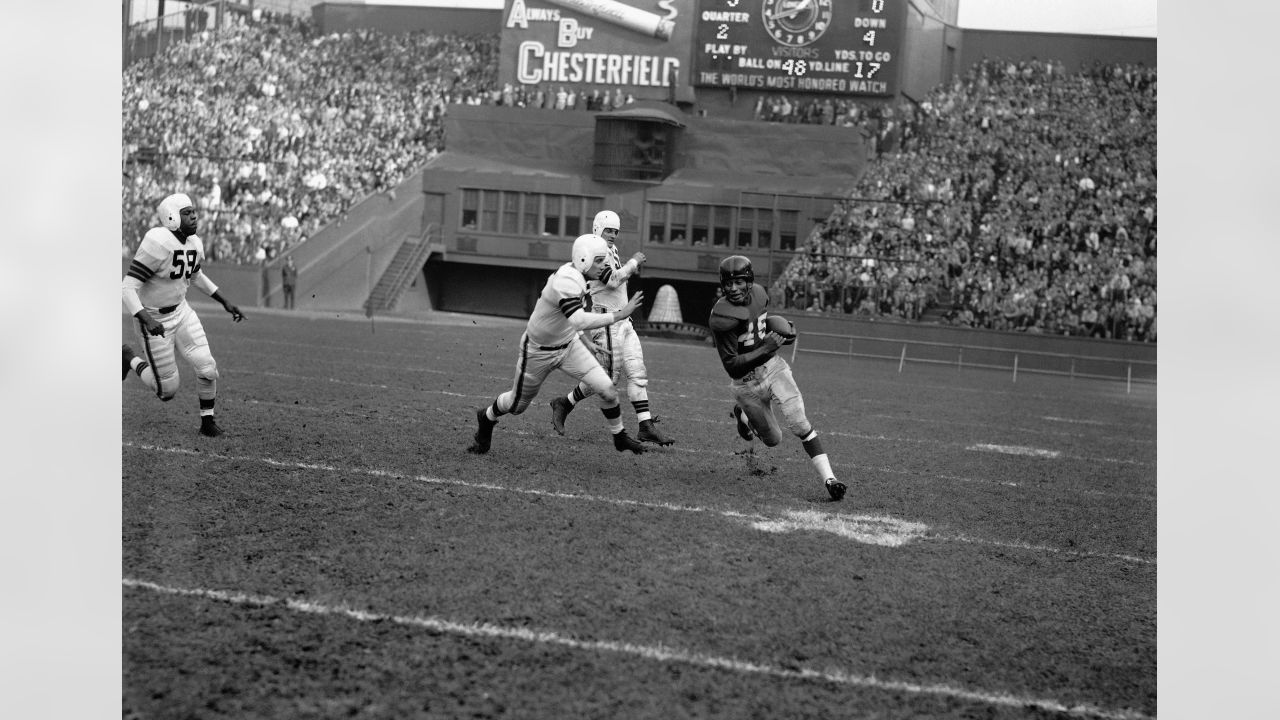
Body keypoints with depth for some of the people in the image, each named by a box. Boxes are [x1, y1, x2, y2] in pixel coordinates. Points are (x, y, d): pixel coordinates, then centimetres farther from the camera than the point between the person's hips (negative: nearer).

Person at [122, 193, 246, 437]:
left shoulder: (194, 244, -2)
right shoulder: (158, 244, -27)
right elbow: (128, 288, -27)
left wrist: (225, 302, 18)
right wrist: (146, 319, -39)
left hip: (181, 311, 7)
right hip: (156, 320, -6)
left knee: (207, 368, -6)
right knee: (167, 391, 1)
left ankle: (207, 421, 15)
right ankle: (130, 359, 27)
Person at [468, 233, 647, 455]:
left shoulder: (574, 271, -10)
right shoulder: (566, 282, -36)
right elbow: (579, 321, -50)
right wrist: (618, 315, -50)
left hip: (567, 345, 7)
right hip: (539, 352, -7)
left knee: (607, 391, -6)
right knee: (517, 405, 16)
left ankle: (620, 437, 16)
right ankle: (487, 418, 47)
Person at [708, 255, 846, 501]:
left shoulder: (759, 293, -3)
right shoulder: (722, 317, -24)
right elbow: (732, 366, -24)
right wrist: (766, 348, -31)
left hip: (773, 366, 4)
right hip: (747, 382, -3)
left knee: (800, 424, -14)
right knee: (772, 439, 14)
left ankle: (828, 477, -15)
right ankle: (741, 414, 44)